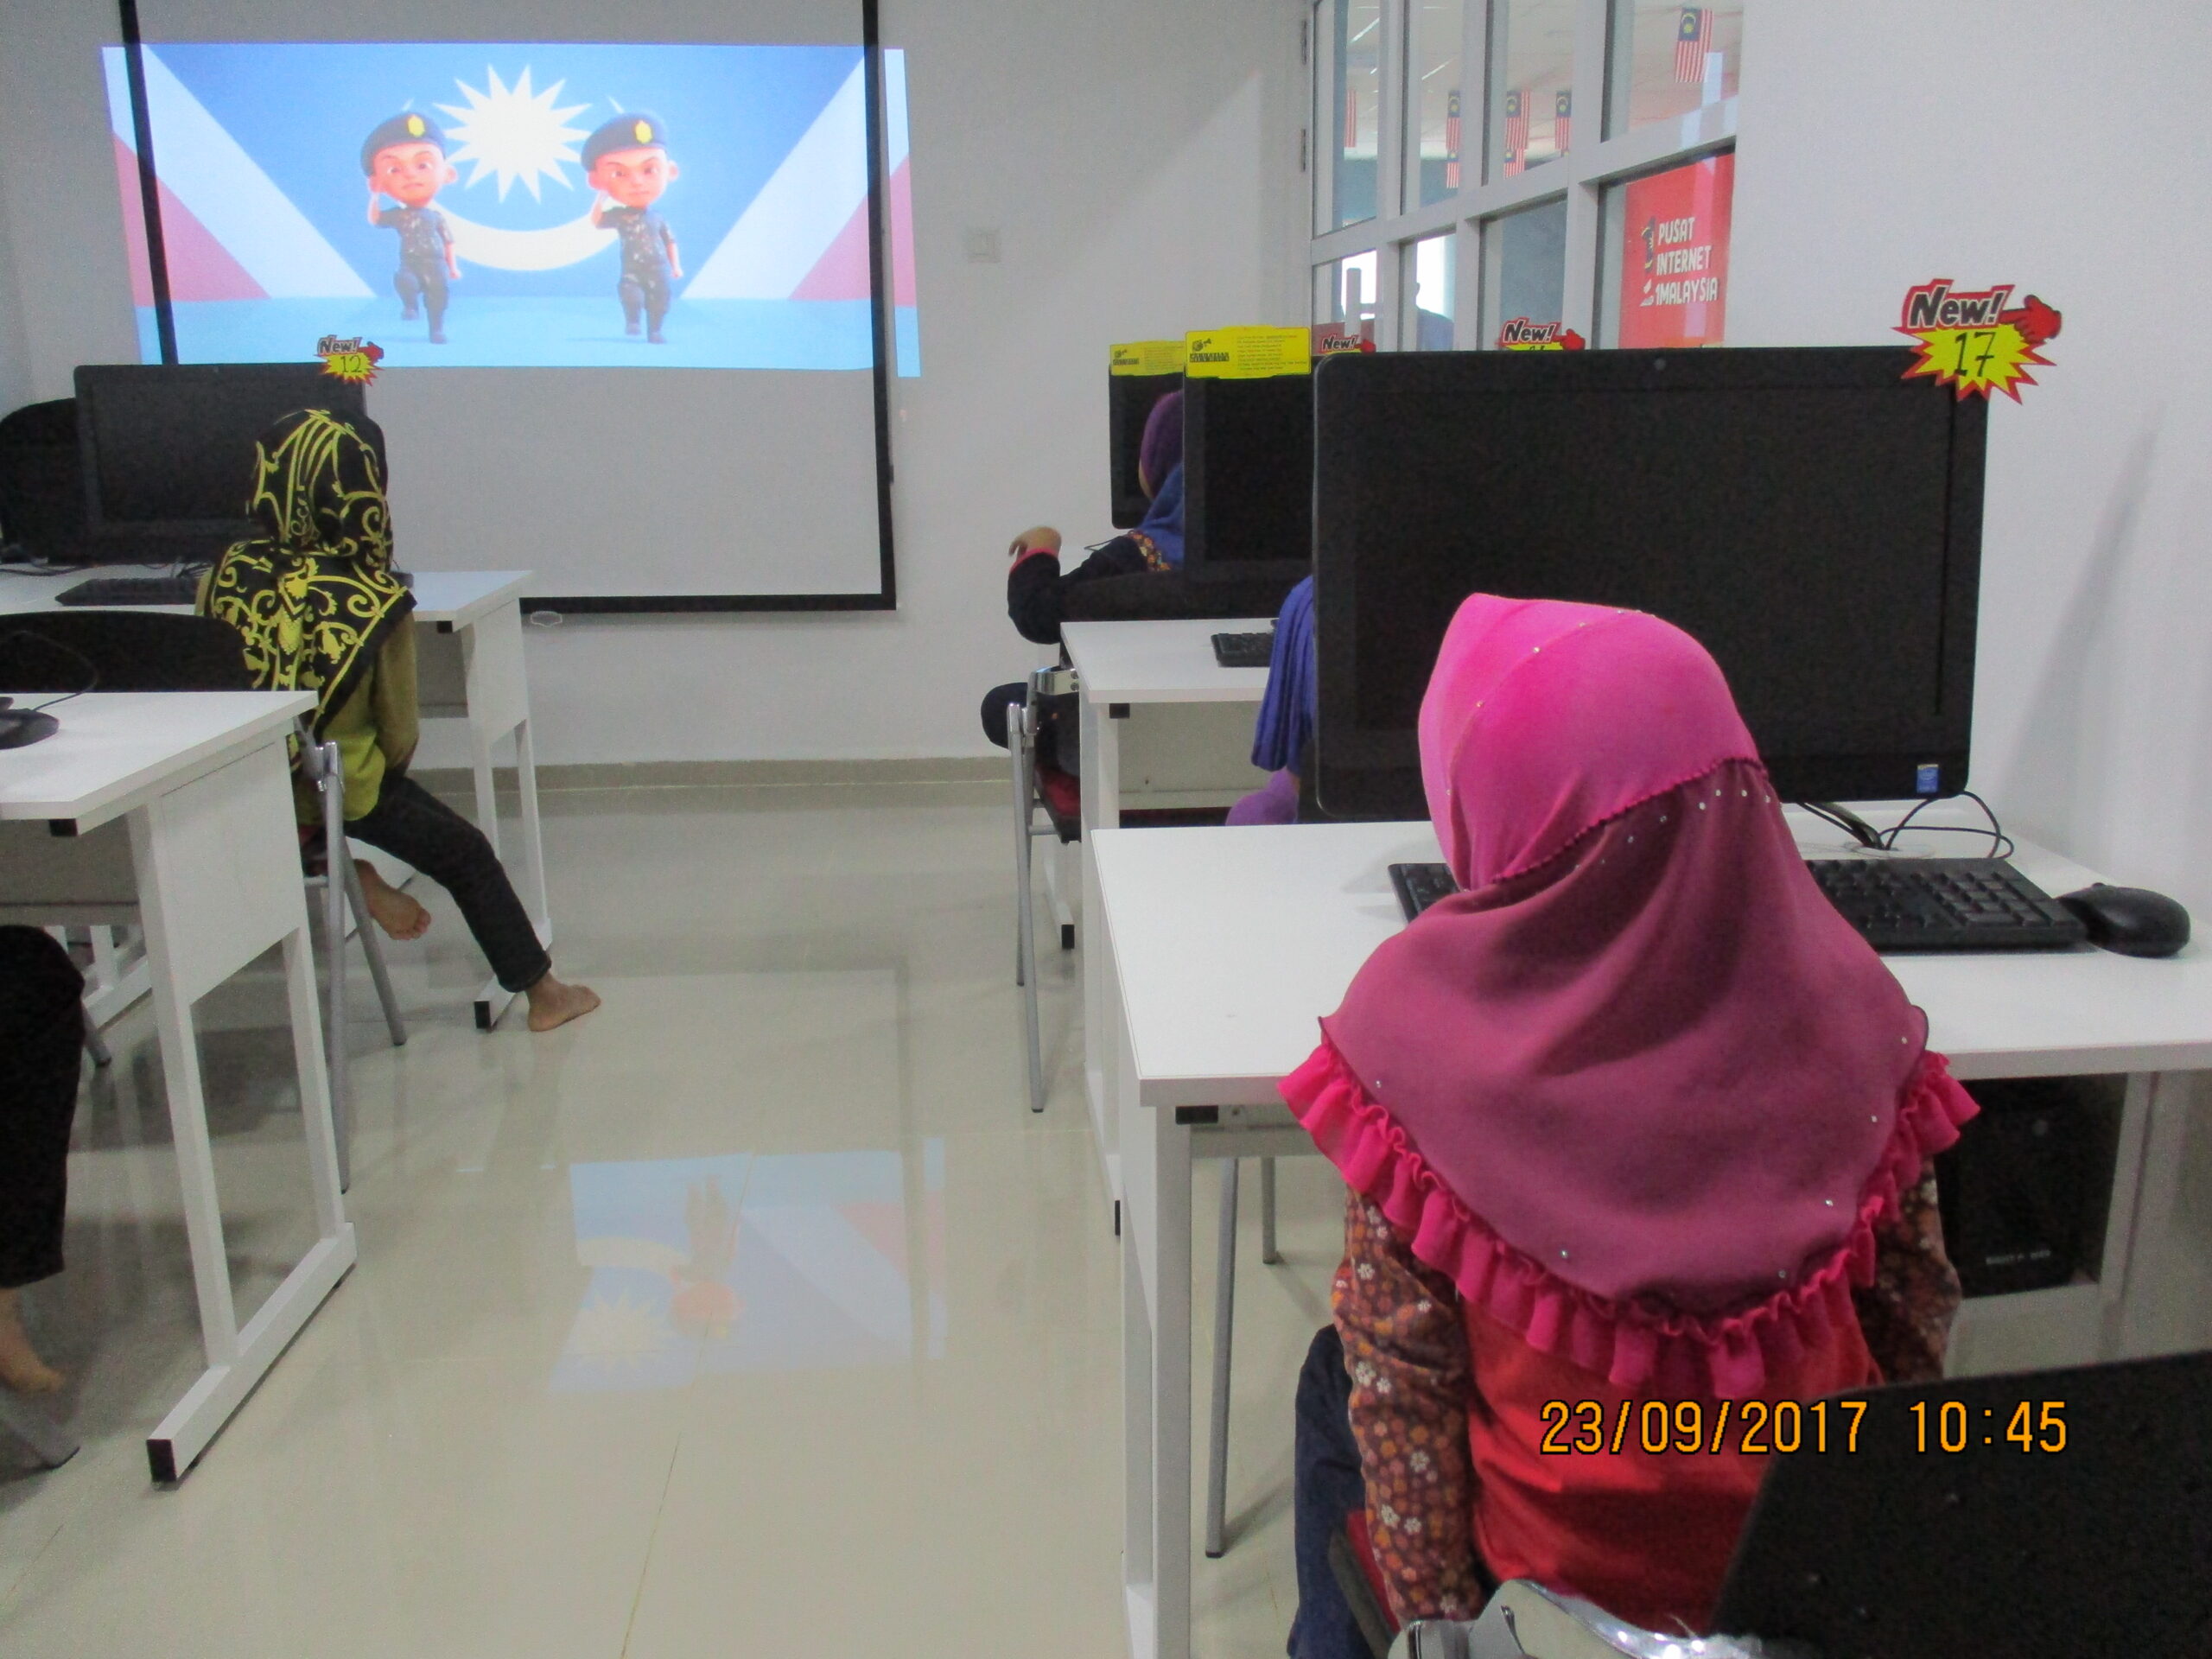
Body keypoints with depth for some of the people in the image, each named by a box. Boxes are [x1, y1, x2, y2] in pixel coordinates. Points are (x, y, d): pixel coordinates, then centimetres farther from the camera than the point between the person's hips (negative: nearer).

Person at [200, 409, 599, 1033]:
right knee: (466, 854, 14)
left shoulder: (226, 576, -8)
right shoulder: (375, 602, -18)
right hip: (340, 787, -4)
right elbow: (398, 732, -10)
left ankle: (358, 877, 22)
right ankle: (542, 992, 22)